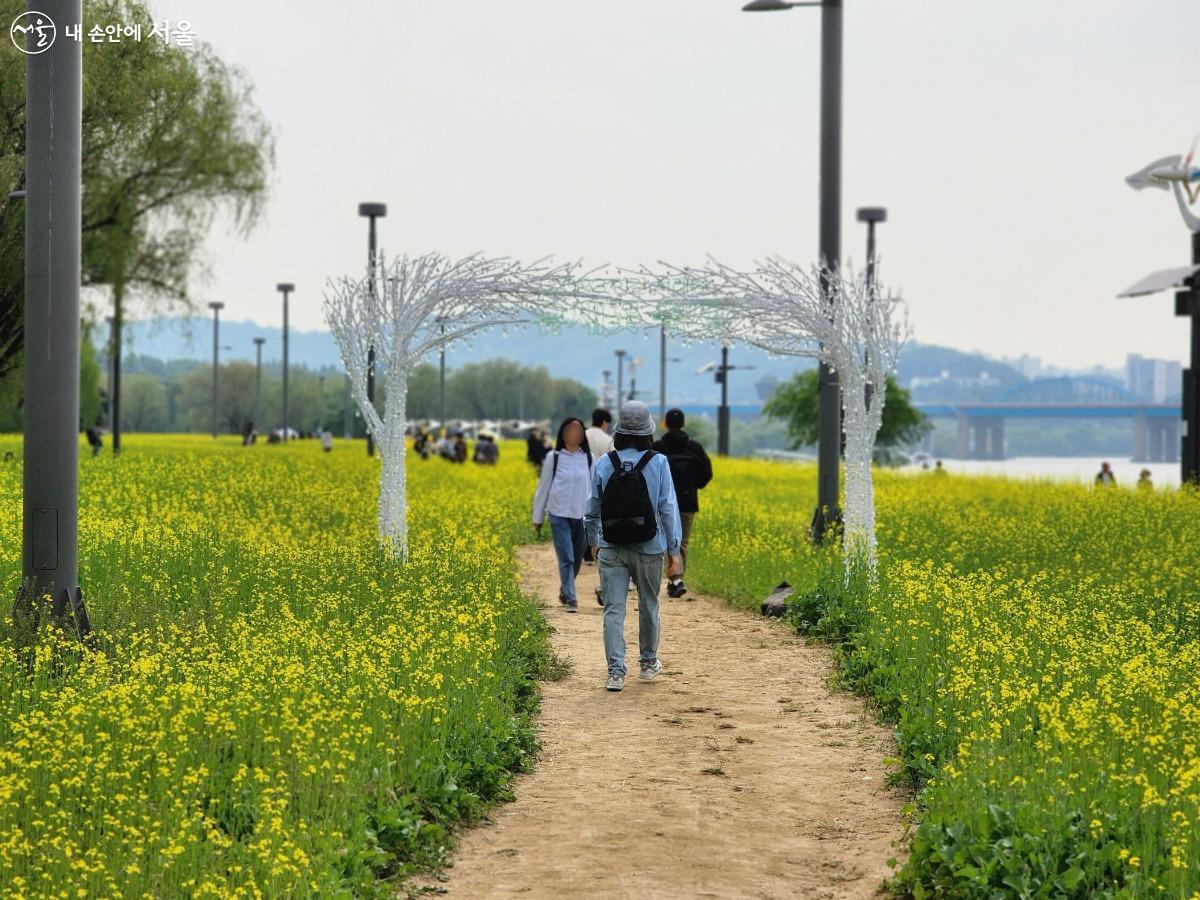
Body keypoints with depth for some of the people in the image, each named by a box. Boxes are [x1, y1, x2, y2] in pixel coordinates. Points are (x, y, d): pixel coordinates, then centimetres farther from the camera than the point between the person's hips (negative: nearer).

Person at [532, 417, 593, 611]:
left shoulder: (589, 459, 2)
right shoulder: (554, 457, 0)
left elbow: (595, 488, 7)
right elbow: (544, 487, 7)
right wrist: (538, 517, 10)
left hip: (583, 515, 2)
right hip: (560, 515, -2)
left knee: (577, 559, 10)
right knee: (566, 559, -9)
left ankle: (564, 592, 32)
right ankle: (570, 599, -7)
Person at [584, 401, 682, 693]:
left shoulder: (603, 464, -3)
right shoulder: (658, 463, -9)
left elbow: (592, 508, 4)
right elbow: (668, 509, -8)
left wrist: (593, 542, 21)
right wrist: (674, 550, 0)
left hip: (611, 549, 0)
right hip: (649, 548, 0)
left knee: (613, 609, 0)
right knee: (648, 605, 17)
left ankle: (616, 671, -9)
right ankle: (648, 663, 33)